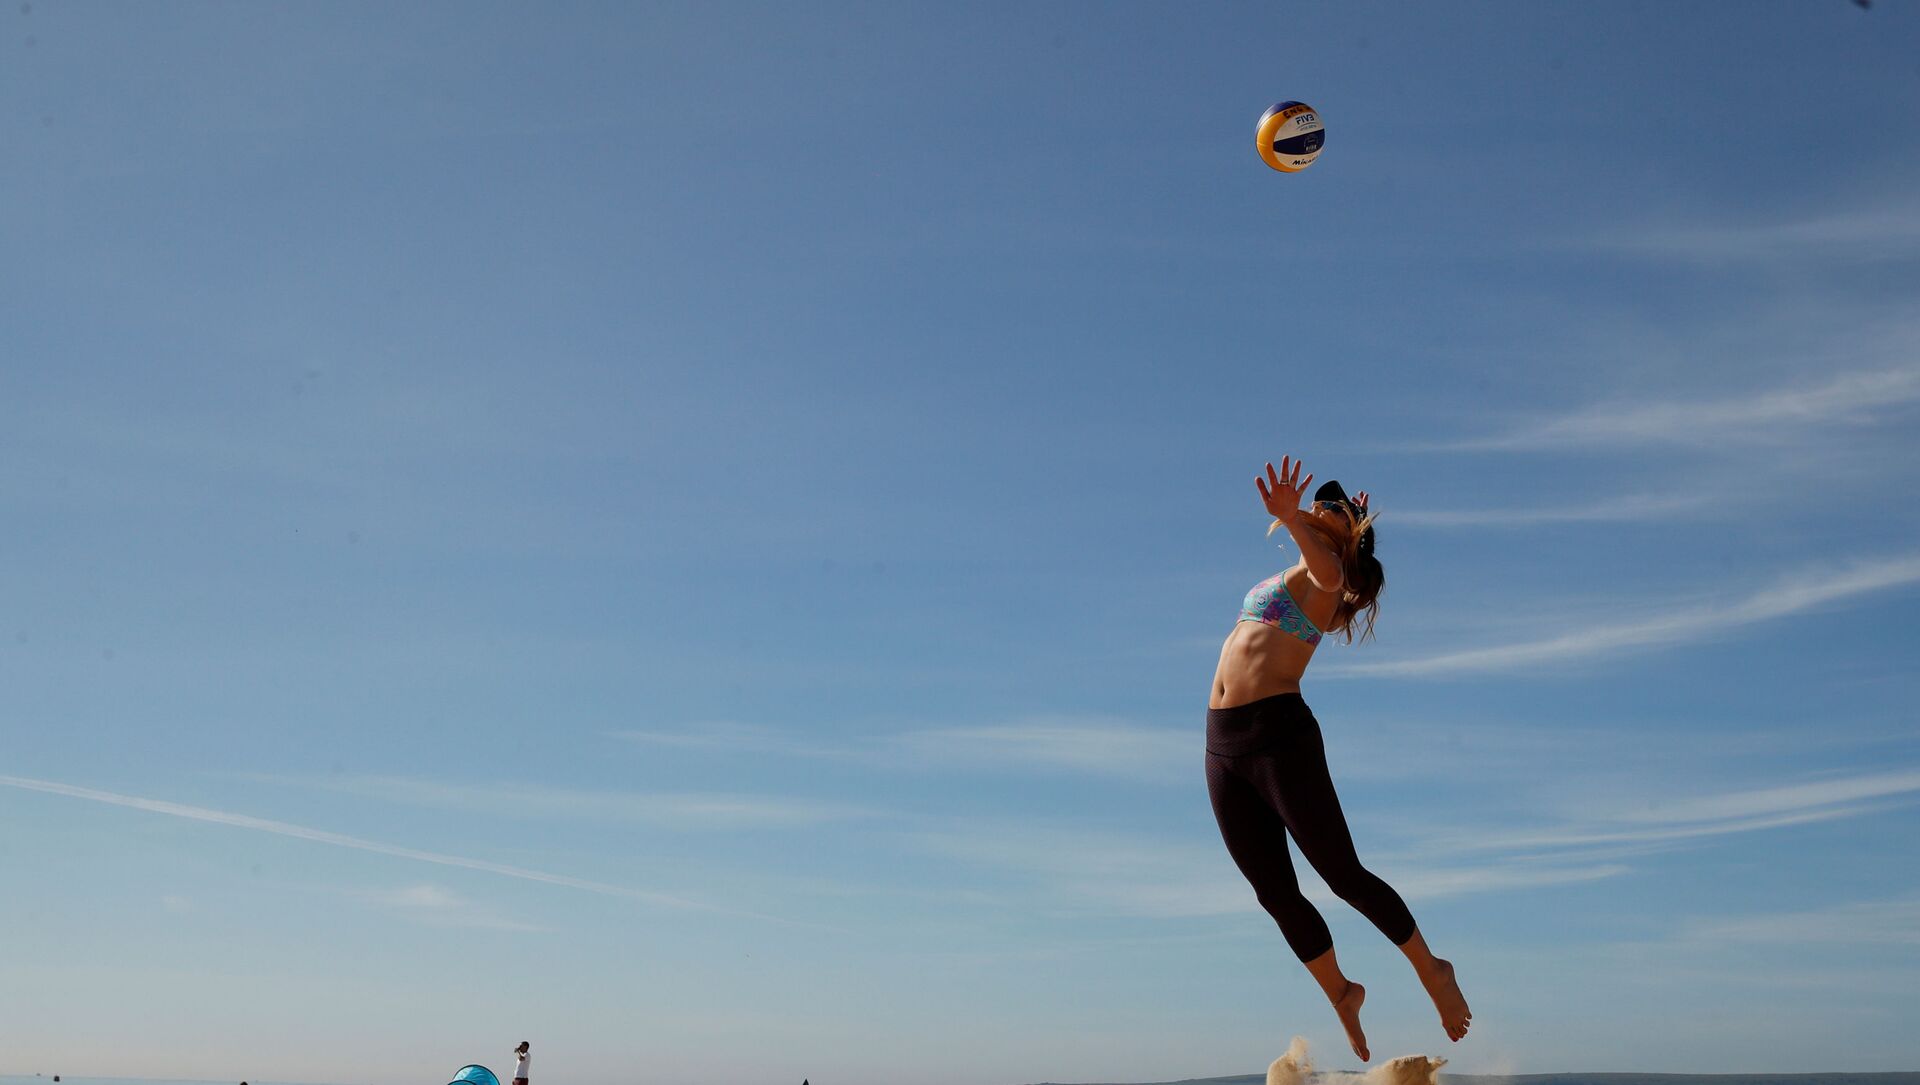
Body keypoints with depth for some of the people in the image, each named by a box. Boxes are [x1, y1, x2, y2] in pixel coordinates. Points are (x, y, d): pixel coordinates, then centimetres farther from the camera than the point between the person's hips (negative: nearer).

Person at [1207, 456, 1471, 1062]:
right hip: (1223, 744, 8)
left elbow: (1326, 564, -29)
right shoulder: (1293, 575, 22)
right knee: (1276, 895, 8)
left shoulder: (1325, 574, -2)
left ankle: (1432, 972, 14)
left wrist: (1292, 518, -46)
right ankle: (1341, 996, 24)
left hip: (1279, 732, -8)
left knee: (1343, 876, -4)